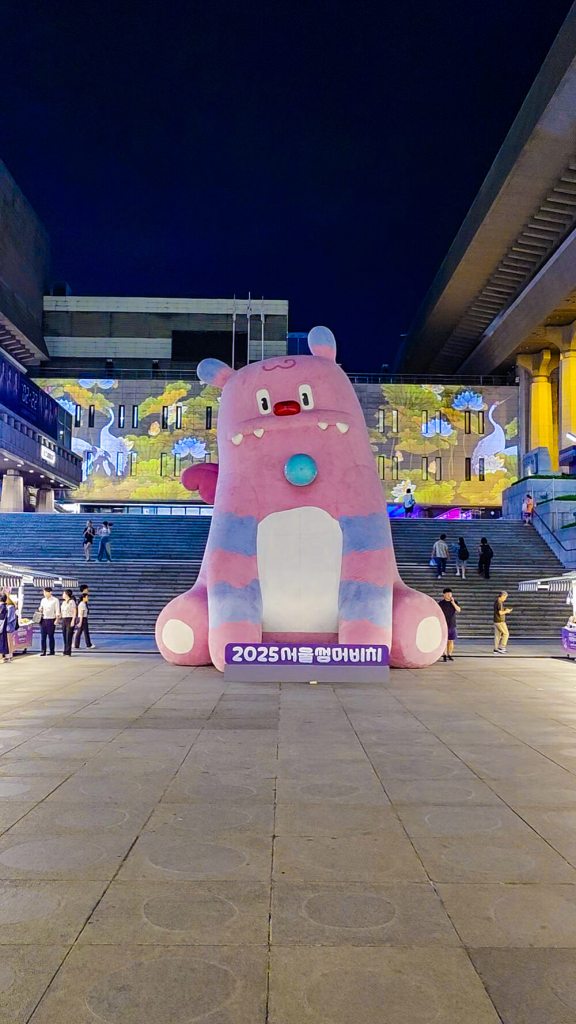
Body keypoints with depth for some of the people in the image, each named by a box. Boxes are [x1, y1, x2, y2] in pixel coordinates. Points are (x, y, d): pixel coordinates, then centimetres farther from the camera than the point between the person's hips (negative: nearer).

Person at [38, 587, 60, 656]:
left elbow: (57, 611, -4)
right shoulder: (43, 600, 14)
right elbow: (41, 608, 21)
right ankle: (43, 651, 4)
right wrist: (40, 610, -2)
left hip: (51, 620, -5)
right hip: (43, 619, 5)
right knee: (43, 636, 1)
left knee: (50, 636, 0)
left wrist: (56, 619, -12)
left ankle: (52, 651, 8)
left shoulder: (55, 600, -2)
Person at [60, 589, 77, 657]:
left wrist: (73, 621, -17)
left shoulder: (72, 601, -8)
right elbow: (61, 612, 19)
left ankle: (68, 652, -4)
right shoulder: (63, 602, 15)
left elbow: (74, 612, -12)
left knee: (69, 636, -7)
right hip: (64, 620, 8)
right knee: (64, 636, 7)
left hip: (70, 619, -8)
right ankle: (65, 652, 14)